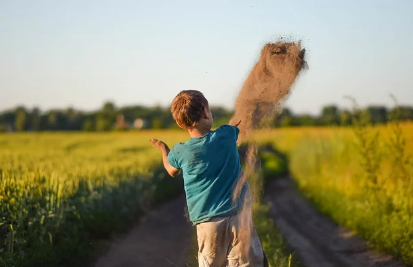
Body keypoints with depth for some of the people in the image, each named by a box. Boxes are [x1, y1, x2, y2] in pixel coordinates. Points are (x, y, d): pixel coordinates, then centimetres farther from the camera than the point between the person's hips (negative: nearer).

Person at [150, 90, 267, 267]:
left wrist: (163, 148, 38)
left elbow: (172, 171, 20)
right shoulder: (226, 135, -5)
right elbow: (239, 122, 21)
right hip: (239, 216, -1)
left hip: (208, 222, 1)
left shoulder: (180, 152, -4)